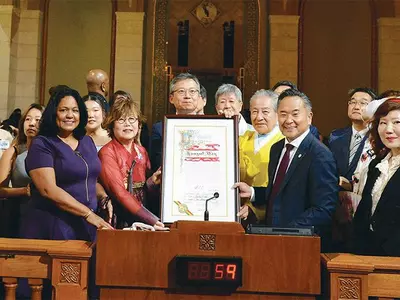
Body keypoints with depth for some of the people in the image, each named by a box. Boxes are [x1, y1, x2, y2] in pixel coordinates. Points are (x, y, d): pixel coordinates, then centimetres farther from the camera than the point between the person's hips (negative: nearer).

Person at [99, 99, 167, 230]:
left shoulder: (141, 151, 9)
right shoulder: (107, 153, -7)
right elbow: (120, 193, -15)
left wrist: (152, 181, -5)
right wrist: (151, 220, -21)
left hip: (141, 220, 5)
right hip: (118, 221, -5)